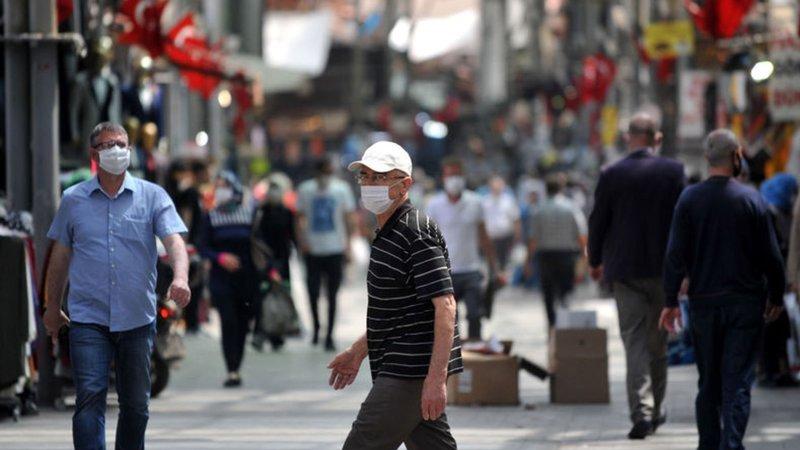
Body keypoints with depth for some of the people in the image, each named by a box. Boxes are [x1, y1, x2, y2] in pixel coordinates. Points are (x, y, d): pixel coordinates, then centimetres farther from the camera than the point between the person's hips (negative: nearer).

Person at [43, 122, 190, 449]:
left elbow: (174, 240, -9)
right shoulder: (73, 200, 7)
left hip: (137, 319, 1)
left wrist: (180, 278, -29)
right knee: (90, 397, -12)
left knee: (136, 404, 9)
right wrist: (52, 307, 17)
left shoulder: (152, 196, 4)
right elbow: (60, 257, 14)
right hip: (88, 318, -1)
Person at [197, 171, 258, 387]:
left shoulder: (249, 214, 4)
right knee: (229, 323, -12)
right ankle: (232, 372, -14)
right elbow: (202, 247, 0)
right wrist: (221, 258, -18)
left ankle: (235, 370, 18)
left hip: (247, 278, 1)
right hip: (222, 280, -1)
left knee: (242, 325, 5)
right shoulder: (210, 217, 5)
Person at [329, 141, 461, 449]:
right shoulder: (388, 235, 18)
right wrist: (358, 351, 29)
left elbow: (445, 305, -22)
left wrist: (436, 378, -27)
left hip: (411, 372, -10)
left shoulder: (417, 234, -14)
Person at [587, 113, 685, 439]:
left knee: (635, 341, -1)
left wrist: (595, 261, 16)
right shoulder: (673, 171, -3)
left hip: (625, 270, -1)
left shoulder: (611, 176, -3)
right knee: (658, 341, 14)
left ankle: (642, 411, -14)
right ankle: (655, 409, 22)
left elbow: (598, 222, 1)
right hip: (663, 268, 1)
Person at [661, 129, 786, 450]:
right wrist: (776, 296, 10)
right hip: (746, 303, -2)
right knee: (737, 383, -3)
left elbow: (676, 255, -4)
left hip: (703, 303, 2)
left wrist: (671, 301, 2)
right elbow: (771, 255, -2)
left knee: (708, 384, 13)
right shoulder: (751, 199, -5)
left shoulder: (689, 199, -2)